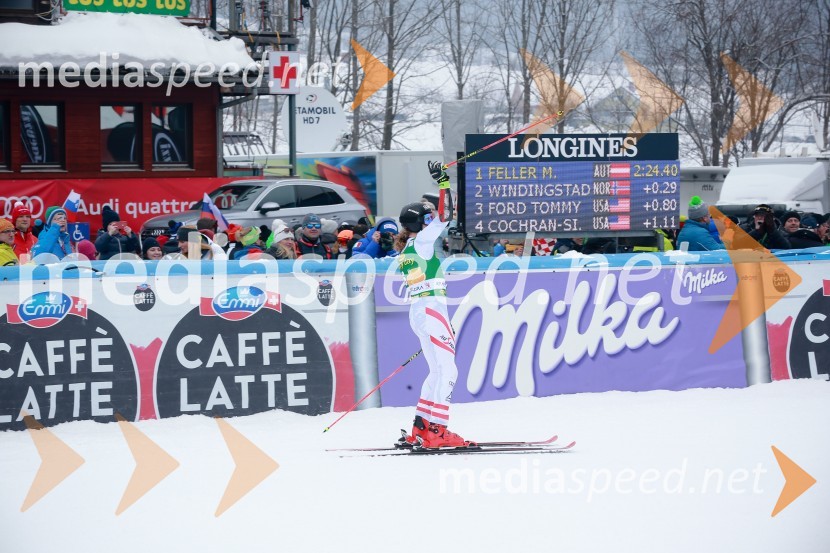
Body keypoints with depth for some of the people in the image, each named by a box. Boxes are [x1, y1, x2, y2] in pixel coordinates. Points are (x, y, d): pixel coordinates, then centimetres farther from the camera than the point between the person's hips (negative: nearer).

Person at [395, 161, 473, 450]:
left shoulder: (406, 251, 19)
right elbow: (443, 217, -18)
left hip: (418, 311, 9)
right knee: (447, 370, -10)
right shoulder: (421, 241, -5)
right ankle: (436, 431, -16)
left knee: (438, 372, 13)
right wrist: (443, 183, -18)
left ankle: (420, 430, 11)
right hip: (431, 309, -9)